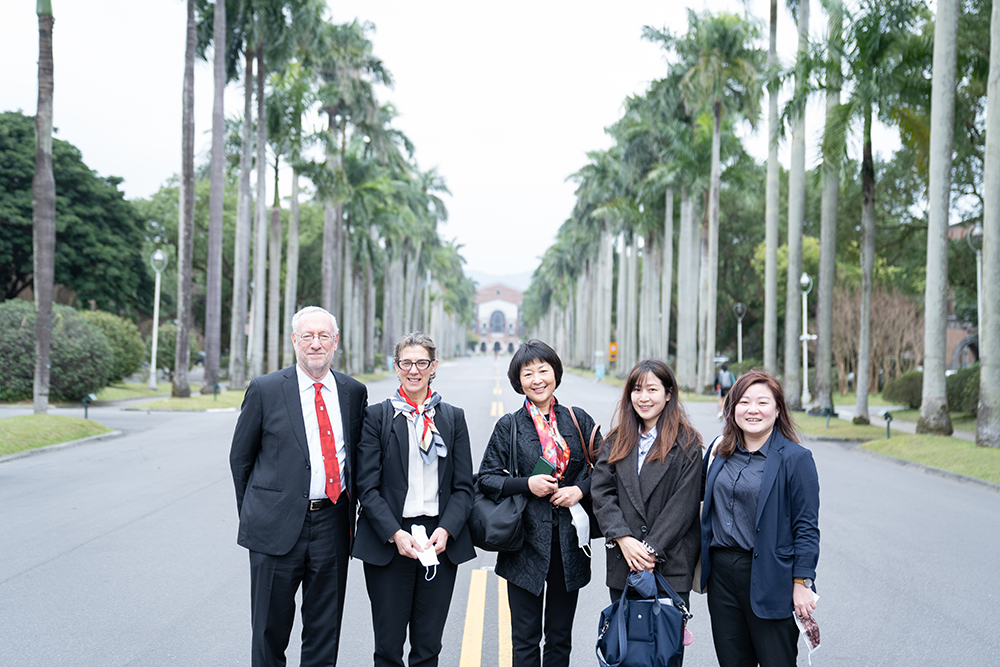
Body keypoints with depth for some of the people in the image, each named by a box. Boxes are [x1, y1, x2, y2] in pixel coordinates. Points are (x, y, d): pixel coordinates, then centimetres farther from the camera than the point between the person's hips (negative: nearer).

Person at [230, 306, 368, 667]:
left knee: (325, 632, 13)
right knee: (270, 630, 10)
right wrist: (254, 512, 5)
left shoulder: (354, 392, 5)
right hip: (278, 527, -2)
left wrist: (349, 509, 9)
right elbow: (240, 457, 4)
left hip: (333, 524, 3)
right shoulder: (264, 390, -4)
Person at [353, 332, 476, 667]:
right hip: (388, 543, -2)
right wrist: (395, 534, -15)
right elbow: (368, 486, -3)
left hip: (441, 542, 2)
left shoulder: (453, 417, 9)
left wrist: (446, 530, -10)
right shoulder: (377, 416, 2)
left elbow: (463, 486, 6)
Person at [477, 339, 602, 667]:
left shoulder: (578, 420, 6)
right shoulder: (509, 426, 1)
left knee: (560, 637, 12)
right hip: (527, 542, -2)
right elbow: (486, 478, 0)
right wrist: (527, 484, -15)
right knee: (525, 640, 5)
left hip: (569, 543, 2)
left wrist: (580, 489, -9)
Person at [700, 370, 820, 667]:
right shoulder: (720, 451, 8)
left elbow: (806, 527, -9)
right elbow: (706, 506, 17)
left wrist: (803, 583, -12)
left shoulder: (795, 458, -8)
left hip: (769, 579, -5)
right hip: (722, 573, 5)